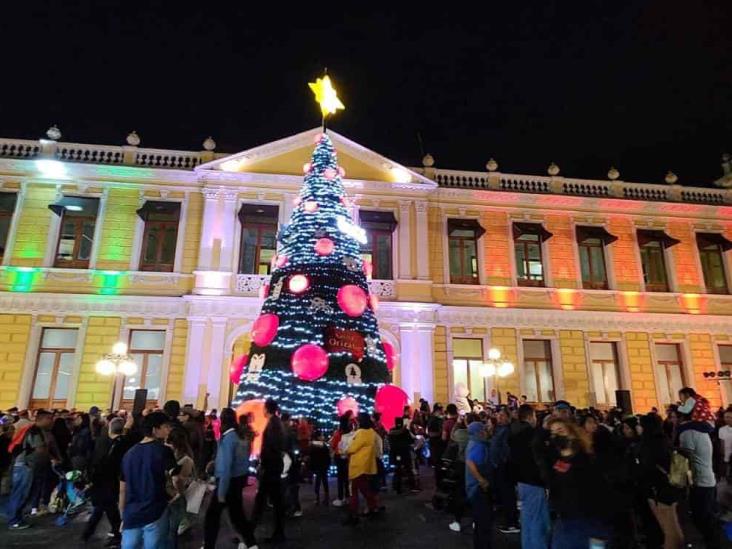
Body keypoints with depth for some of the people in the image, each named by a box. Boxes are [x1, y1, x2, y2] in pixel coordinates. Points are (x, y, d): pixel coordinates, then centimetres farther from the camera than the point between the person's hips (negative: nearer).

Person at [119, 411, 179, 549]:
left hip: (131, 516, 5)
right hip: (155, 514, -5)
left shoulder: (129, 453, 9)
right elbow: (176, 479, -17)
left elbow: (122, 490, 14)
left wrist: (123, 517, 23)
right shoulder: (163, 451, -9)